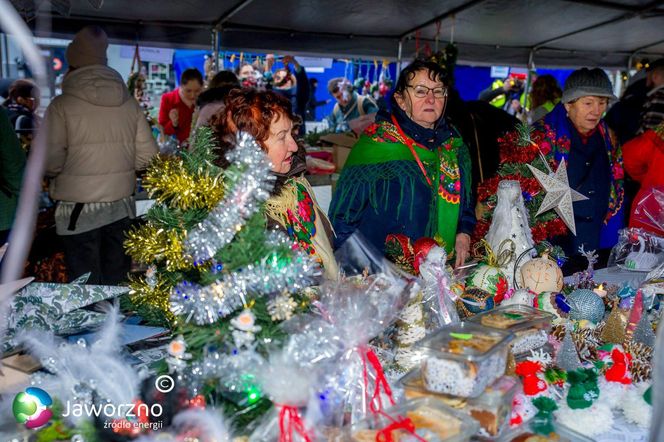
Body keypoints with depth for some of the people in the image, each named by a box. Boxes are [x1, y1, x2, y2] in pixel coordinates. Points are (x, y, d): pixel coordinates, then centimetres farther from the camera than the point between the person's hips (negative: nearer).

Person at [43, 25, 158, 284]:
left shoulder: (62, 105, -10)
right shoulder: (130, 103, 0)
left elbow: (51, 163, -15)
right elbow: (148, 156, 0)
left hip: (79, 210, -4)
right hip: (122, 207, 4)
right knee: (117, 284, 16)